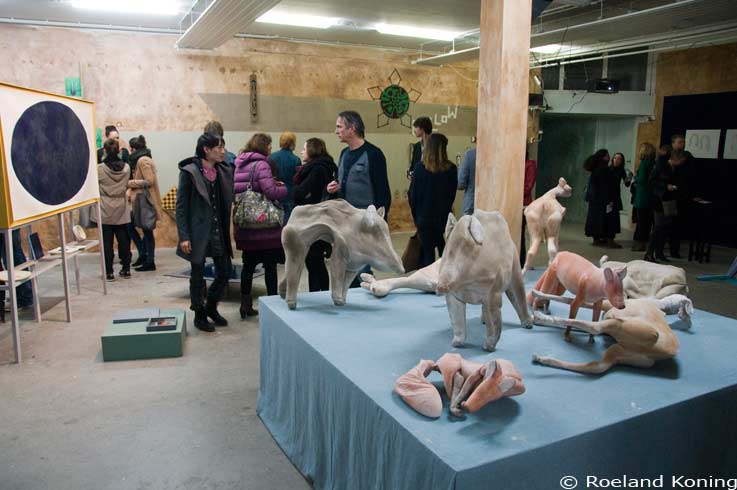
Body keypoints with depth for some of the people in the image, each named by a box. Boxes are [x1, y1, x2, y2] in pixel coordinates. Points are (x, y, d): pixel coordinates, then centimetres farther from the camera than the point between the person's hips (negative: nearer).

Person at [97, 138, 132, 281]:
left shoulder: (99, 169, -13)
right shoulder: (126, 168, -4)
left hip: (105, 211, -3)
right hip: (122, 211, 3)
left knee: (107, 242, 5)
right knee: (123, 240, 11)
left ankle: (109, 272, 9)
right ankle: (126, 269, 17)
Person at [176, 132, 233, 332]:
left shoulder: (224, 171, 4)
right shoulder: (189, 172, -10)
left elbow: (228, 202, 9)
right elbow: (181, 206, -10)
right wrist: (183, 236, -14)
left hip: (219, 231, 5)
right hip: (198, 232, -5)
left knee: (224, 272, 8)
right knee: (198, 276, 7)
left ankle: (211, 307, 30)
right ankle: (199, 315, 24)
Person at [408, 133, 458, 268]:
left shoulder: (420, 168, -12)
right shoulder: (451, 169, -7)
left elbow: (413, 194, -6)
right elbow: (452, 193, 4)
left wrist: (416, 214, 7)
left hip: (424, 217, -2)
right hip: (444, 216, 2)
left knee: (427, 252, 6)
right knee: (443, 248, 20)